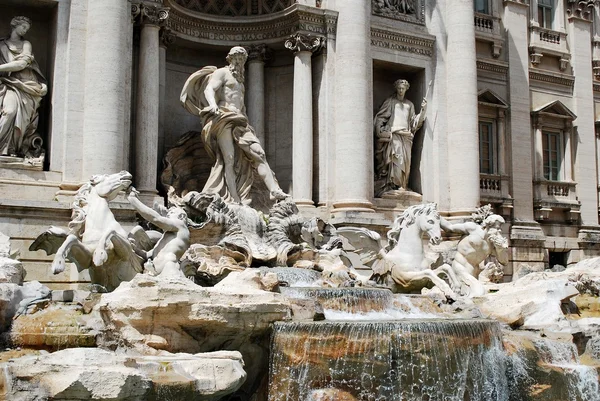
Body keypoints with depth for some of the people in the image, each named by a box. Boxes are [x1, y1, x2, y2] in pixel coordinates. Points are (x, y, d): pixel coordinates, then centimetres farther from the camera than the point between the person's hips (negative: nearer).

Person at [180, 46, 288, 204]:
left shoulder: (239, 80, 33)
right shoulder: (221, 73, 8)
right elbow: (209, 89, -10)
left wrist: (248, 124, 26)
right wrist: (213, 104, -32)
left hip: (239, 121, 7)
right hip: (223, 119, -7)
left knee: (258, 153, -13)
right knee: (229, 160, -17)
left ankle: (275, 190, -26)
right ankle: (235, 200, -24)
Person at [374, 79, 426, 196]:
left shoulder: (409, 104, 21)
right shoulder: (391, 101, 11)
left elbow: (414, 121, 14)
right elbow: (380, 117, 6)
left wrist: (423, 110, 1)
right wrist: (381, 131, -7)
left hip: (405, 136, 4)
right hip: (393, 135, -3)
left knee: (405, 161, -3)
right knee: (395, 159, -15)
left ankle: (403, 185, -3)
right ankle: (393, 184, -18)